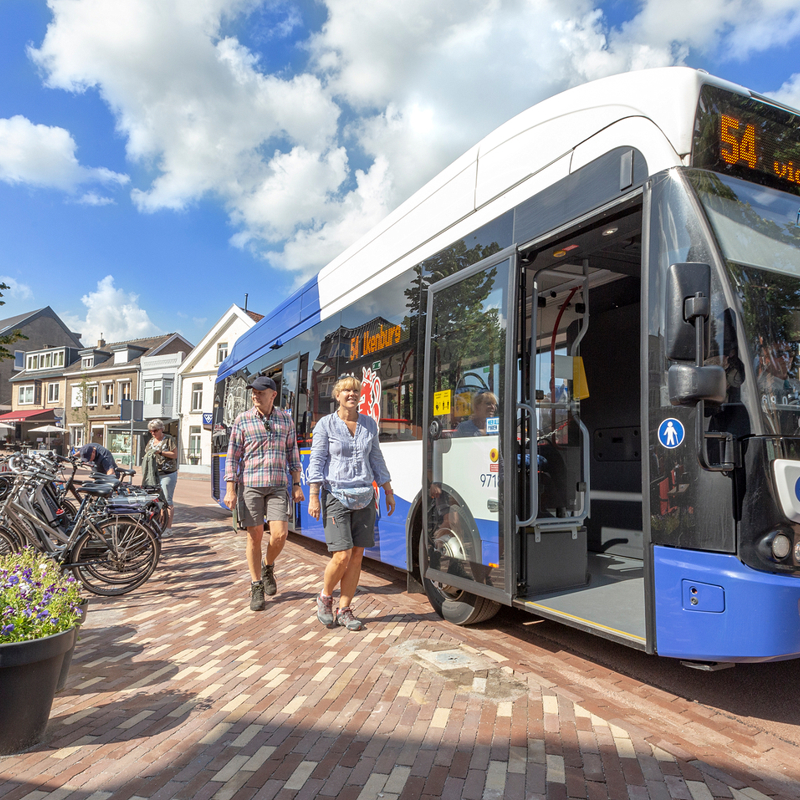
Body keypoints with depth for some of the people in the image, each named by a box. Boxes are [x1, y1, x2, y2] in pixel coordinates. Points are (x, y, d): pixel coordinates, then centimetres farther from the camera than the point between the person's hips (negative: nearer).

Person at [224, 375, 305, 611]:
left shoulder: (285, 419, 7)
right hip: (250, 485, -1)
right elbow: (232, 457, 0)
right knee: (255, 537, 2)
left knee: (280, 534, -7)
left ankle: (268, 568, 24)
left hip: (277, 486, 2)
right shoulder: (242, 420, 0)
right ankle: (256, 587, 17)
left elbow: (292, 453, 11)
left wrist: (296, 485, 7)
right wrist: (230, 490, -6)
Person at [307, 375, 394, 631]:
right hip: (336, 497, -4)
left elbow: (376, 459, 15)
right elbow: (316, 462, -4)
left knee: (357, 556, 4)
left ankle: (344, 610, 17)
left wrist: (388, 492, 14)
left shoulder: (369, 424, 9)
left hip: (364, 498, 4)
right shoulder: (326, 424, -2)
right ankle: (324, 598, 19)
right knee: (342, 556, -9)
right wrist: (313, 498, -10)